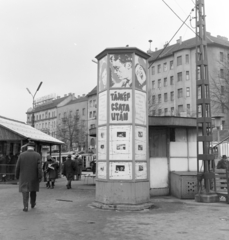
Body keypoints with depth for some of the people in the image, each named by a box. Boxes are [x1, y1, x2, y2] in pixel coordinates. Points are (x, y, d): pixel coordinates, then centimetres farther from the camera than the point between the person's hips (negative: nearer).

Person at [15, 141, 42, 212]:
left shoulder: (21, 155, -5)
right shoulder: (37, 155, -7)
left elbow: (17, 167, -2)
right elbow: (39, 168, -12)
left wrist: (17, 176, 11)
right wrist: (40, 177, -9)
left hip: (24, 177, -1)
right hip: (34, 177, 1)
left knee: (25, 191, 2)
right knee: (33, 190, 19)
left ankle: (26, 206, -8)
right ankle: (33, 204, 33)